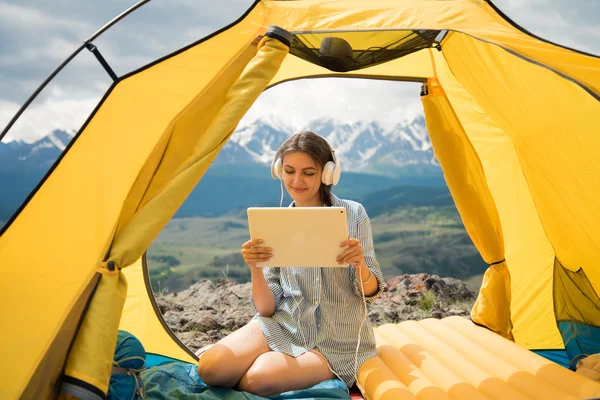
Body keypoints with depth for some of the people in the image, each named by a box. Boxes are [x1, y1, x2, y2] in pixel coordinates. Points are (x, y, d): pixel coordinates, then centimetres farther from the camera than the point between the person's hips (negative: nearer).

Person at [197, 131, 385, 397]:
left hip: (336, 342, -2)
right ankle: (269, 358, 6)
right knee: (210, 369, -20)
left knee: (258, 379, -26)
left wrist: (360, 265, -29)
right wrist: (255, 268, -24)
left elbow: (371, 293, -7)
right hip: (284, 326, 3)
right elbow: (267, 309, -5)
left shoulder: (353, 215, -7)